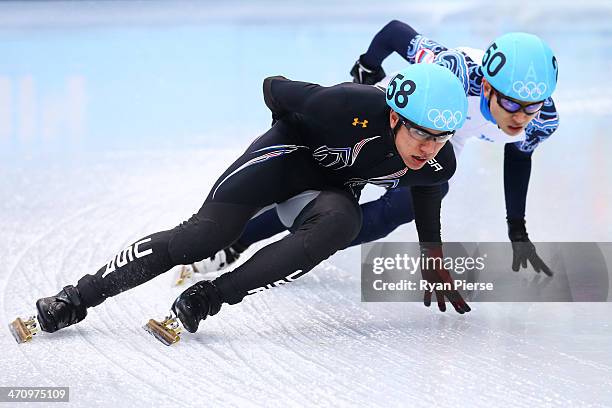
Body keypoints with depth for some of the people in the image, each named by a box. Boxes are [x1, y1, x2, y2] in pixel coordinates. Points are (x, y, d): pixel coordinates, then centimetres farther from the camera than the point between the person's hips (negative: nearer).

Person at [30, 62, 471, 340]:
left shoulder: (439, 164, -24)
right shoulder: (353, 107, -38)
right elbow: (273, 87, -18)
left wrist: (434, 259, 10)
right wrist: (294, 134, 2)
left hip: (335, 184, 3)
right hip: (293, 152, -3)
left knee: (340, 223, -33)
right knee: (205, 233, -18)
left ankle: (212, 296, -32)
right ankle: (79, 297, -10)